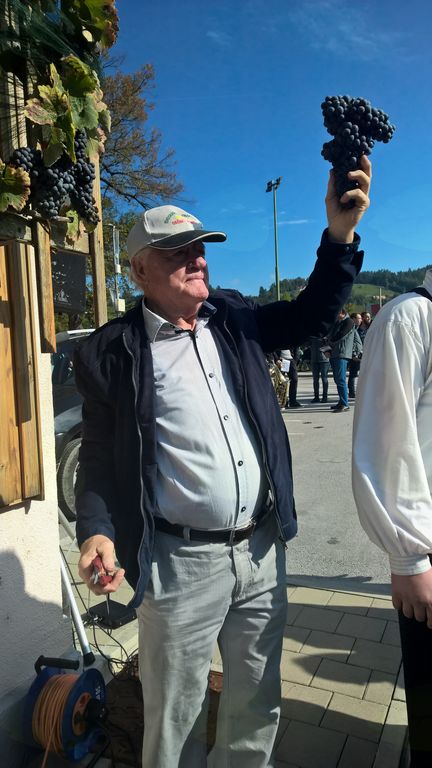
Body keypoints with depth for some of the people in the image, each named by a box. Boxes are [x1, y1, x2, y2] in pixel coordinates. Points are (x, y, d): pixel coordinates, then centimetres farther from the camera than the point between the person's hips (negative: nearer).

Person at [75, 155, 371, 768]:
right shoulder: (112, 352, -7)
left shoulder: (234, 318, 7)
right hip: (181, 562, -4)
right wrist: (97, 531, -18)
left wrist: (340, 233, -2)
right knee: (175, 717, 14)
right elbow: (99, 456, -3)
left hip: (261, 550, 5)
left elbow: (312, 316, 10)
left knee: (258, 707, 23)